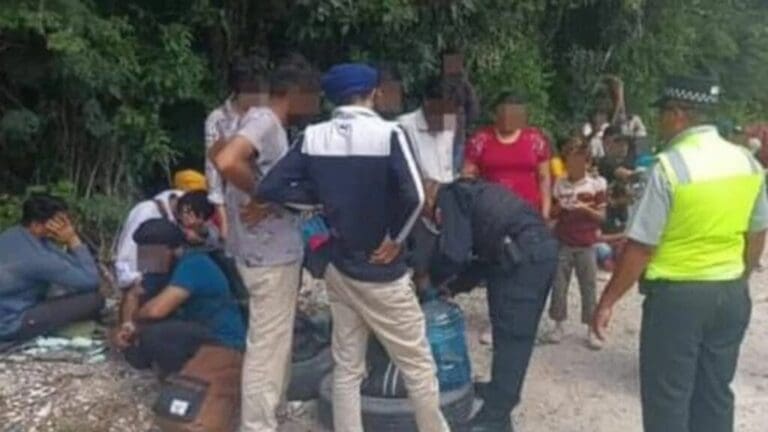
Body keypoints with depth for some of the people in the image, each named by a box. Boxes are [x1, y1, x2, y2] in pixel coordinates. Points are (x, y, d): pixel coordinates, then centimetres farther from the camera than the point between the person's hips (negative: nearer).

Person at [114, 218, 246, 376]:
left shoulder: (193, 265, -23)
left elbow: (156, 310, -31)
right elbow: (133, 295, 12)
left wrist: (133, 319, -9)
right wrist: (126, 325, -7)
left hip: (223, 343, -9)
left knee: (152, 335, -28)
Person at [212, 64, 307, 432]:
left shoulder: (271, 124, 14)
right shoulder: (263, 120, -17)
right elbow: (227, 162, -33)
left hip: (277, 250, 10)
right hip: (271, 255, -10)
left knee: (275, 341, 21)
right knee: (267, 345, -2)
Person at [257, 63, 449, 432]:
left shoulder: (313, 137, -3)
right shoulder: (387, 133, -17)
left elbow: (271, 188, -5)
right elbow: (413, 195, -29)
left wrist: (324, 196, 2)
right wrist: (395, 237, -13)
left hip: (338, 267, 5)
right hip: (380, 271, -5)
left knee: (346, 368, 15)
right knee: (417, 366, 11)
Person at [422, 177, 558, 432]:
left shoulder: (449, 197, 0)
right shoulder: (468, 193, 28)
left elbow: (453, 254, -9)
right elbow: (486, 254, 29)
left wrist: (431, 280, 9)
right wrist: (452, 286, 27)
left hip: (524, 255, -9)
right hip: (541, 247, 9)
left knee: (510, 334, -4)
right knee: (516, 333, 20)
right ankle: (502, 391, 35)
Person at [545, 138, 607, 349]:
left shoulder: (596, 184, -4)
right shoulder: (560, 184, 2)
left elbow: (601, 216, -2)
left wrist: (586, 208, -19)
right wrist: (558, 207, -11)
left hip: (586, 245, -2)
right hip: (563, 243, 2)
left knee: (589, 287, 3)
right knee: (559, 285, 5)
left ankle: (591, 329, 12)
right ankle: (559, 325, 19)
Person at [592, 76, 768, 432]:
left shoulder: (670, 165, -18)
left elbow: (641, 246, -17)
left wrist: (608, 301, -9)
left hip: (677, 295, -6)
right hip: (732, 294, 7)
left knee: (667, 399, 6)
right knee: (715, 395, 17)